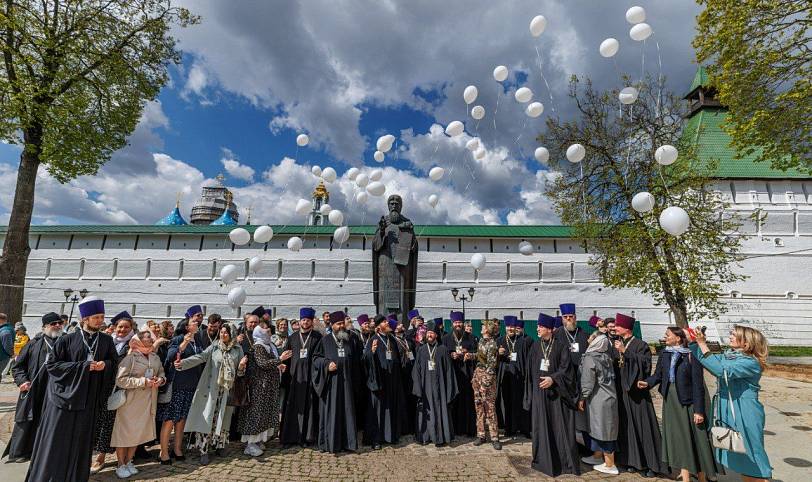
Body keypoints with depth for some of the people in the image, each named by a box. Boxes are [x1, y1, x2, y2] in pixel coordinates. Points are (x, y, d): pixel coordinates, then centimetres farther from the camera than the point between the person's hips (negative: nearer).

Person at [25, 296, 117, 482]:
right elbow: (52, 364, -5)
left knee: (80, 441, 10)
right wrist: (83, 366, -16)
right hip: (65, 395, -2)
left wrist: (104, 365, -12)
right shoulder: (68, 340, -5)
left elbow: (114, 362, 10)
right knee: (56, 441, 3)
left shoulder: (107, 341, 2)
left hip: (89, 399, 2)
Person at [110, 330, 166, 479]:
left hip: (148, 402, 6)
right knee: (125, 432, 5)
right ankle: (121, 465, 21)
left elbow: (161, 373, 18)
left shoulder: (155, 357, 8)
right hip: (130, 401, -6)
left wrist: (161, 379, -5)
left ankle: (129, 462, 30)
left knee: (139, 432, 13)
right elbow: (120, 380, -17)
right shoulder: (130, 357, -11)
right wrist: (143, 381, -21)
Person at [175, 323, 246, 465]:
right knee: (207, 417, -3)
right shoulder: (214, 347, 1)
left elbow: (240, 372, 5)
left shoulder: (238, 349, 3)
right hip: (212, 388, -1)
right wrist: (183, 363, -28)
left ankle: (219, 445, 25)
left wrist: (241, 366, -17)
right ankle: (204, 450, 6)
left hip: (228, 389, 1)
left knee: (223, 418, 8)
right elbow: (200, 357, -13)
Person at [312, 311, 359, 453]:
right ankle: (330, 443, 13)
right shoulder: (325, 340, 0)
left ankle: (346, 442, 15)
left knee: (346, 410, 5)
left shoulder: (348, 340, 11)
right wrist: (327, 364, -16)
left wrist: (352, 375, 7)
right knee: (330, 411, 1)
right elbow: (316, 357, -1)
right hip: (330, 381, -3)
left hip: (345, 381, 4)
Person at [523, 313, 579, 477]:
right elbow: (529, 369, 9)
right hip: (539, 391, 3)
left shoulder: (561, 346, -5)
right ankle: (544, 459, 21)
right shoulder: (535, 346, 4)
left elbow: (565, 368, -9)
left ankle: (566, 461, 15)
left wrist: (552, 379, -24)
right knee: (541, 425, 8)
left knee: (560, 425, 2)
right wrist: (530, 391, 8)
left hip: (556, 391, -3)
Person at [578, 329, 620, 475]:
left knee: (603, 429, 3)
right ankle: (597, 456, 30)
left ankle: (610, 465, 13)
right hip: (608, 396, 7)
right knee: (600, 428, 17)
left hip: (598, 399, -7)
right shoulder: (606, 356, 4)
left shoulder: (589, 358, -17)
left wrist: (582, 398, -7)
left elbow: (588, 382, -16)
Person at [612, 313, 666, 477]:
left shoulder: (640, 344, -7)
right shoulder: (616, 344, 9)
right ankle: (632, 460, 20)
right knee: (627, 425, 9)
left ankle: (650, 463, 12)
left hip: (636, 390, -5)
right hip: (621, 390, 5)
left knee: (642, 425, 1)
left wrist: (625, 351, -26)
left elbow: (645, 363, -21)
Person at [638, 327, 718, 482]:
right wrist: (647, 383, -13)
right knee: (678, 438, 11)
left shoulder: (692, 357, -13)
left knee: (694, 439, 5)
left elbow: (698, 385, -13)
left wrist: (699, 410, -14)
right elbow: (658, 374, 7)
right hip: (670, 401, 5)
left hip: (688, 403, -5)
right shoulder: (664, 354, 3)